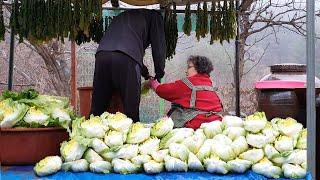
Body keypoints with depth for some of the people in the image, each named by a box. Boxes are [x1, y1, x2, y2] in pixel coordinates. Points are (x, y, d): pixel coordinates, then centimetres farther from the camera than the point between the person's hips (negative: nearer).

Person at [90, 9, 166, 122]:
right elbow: (158, 45, 15)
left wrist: (144, 72, 47)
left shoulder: (123, 16, 40)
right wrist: (159, 73, 25)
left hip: (102, 55, 6)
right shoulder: (153, 16, 23)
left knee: (97, 107, 7)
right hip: (126, 59, -6)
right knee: (131, 109, -1)